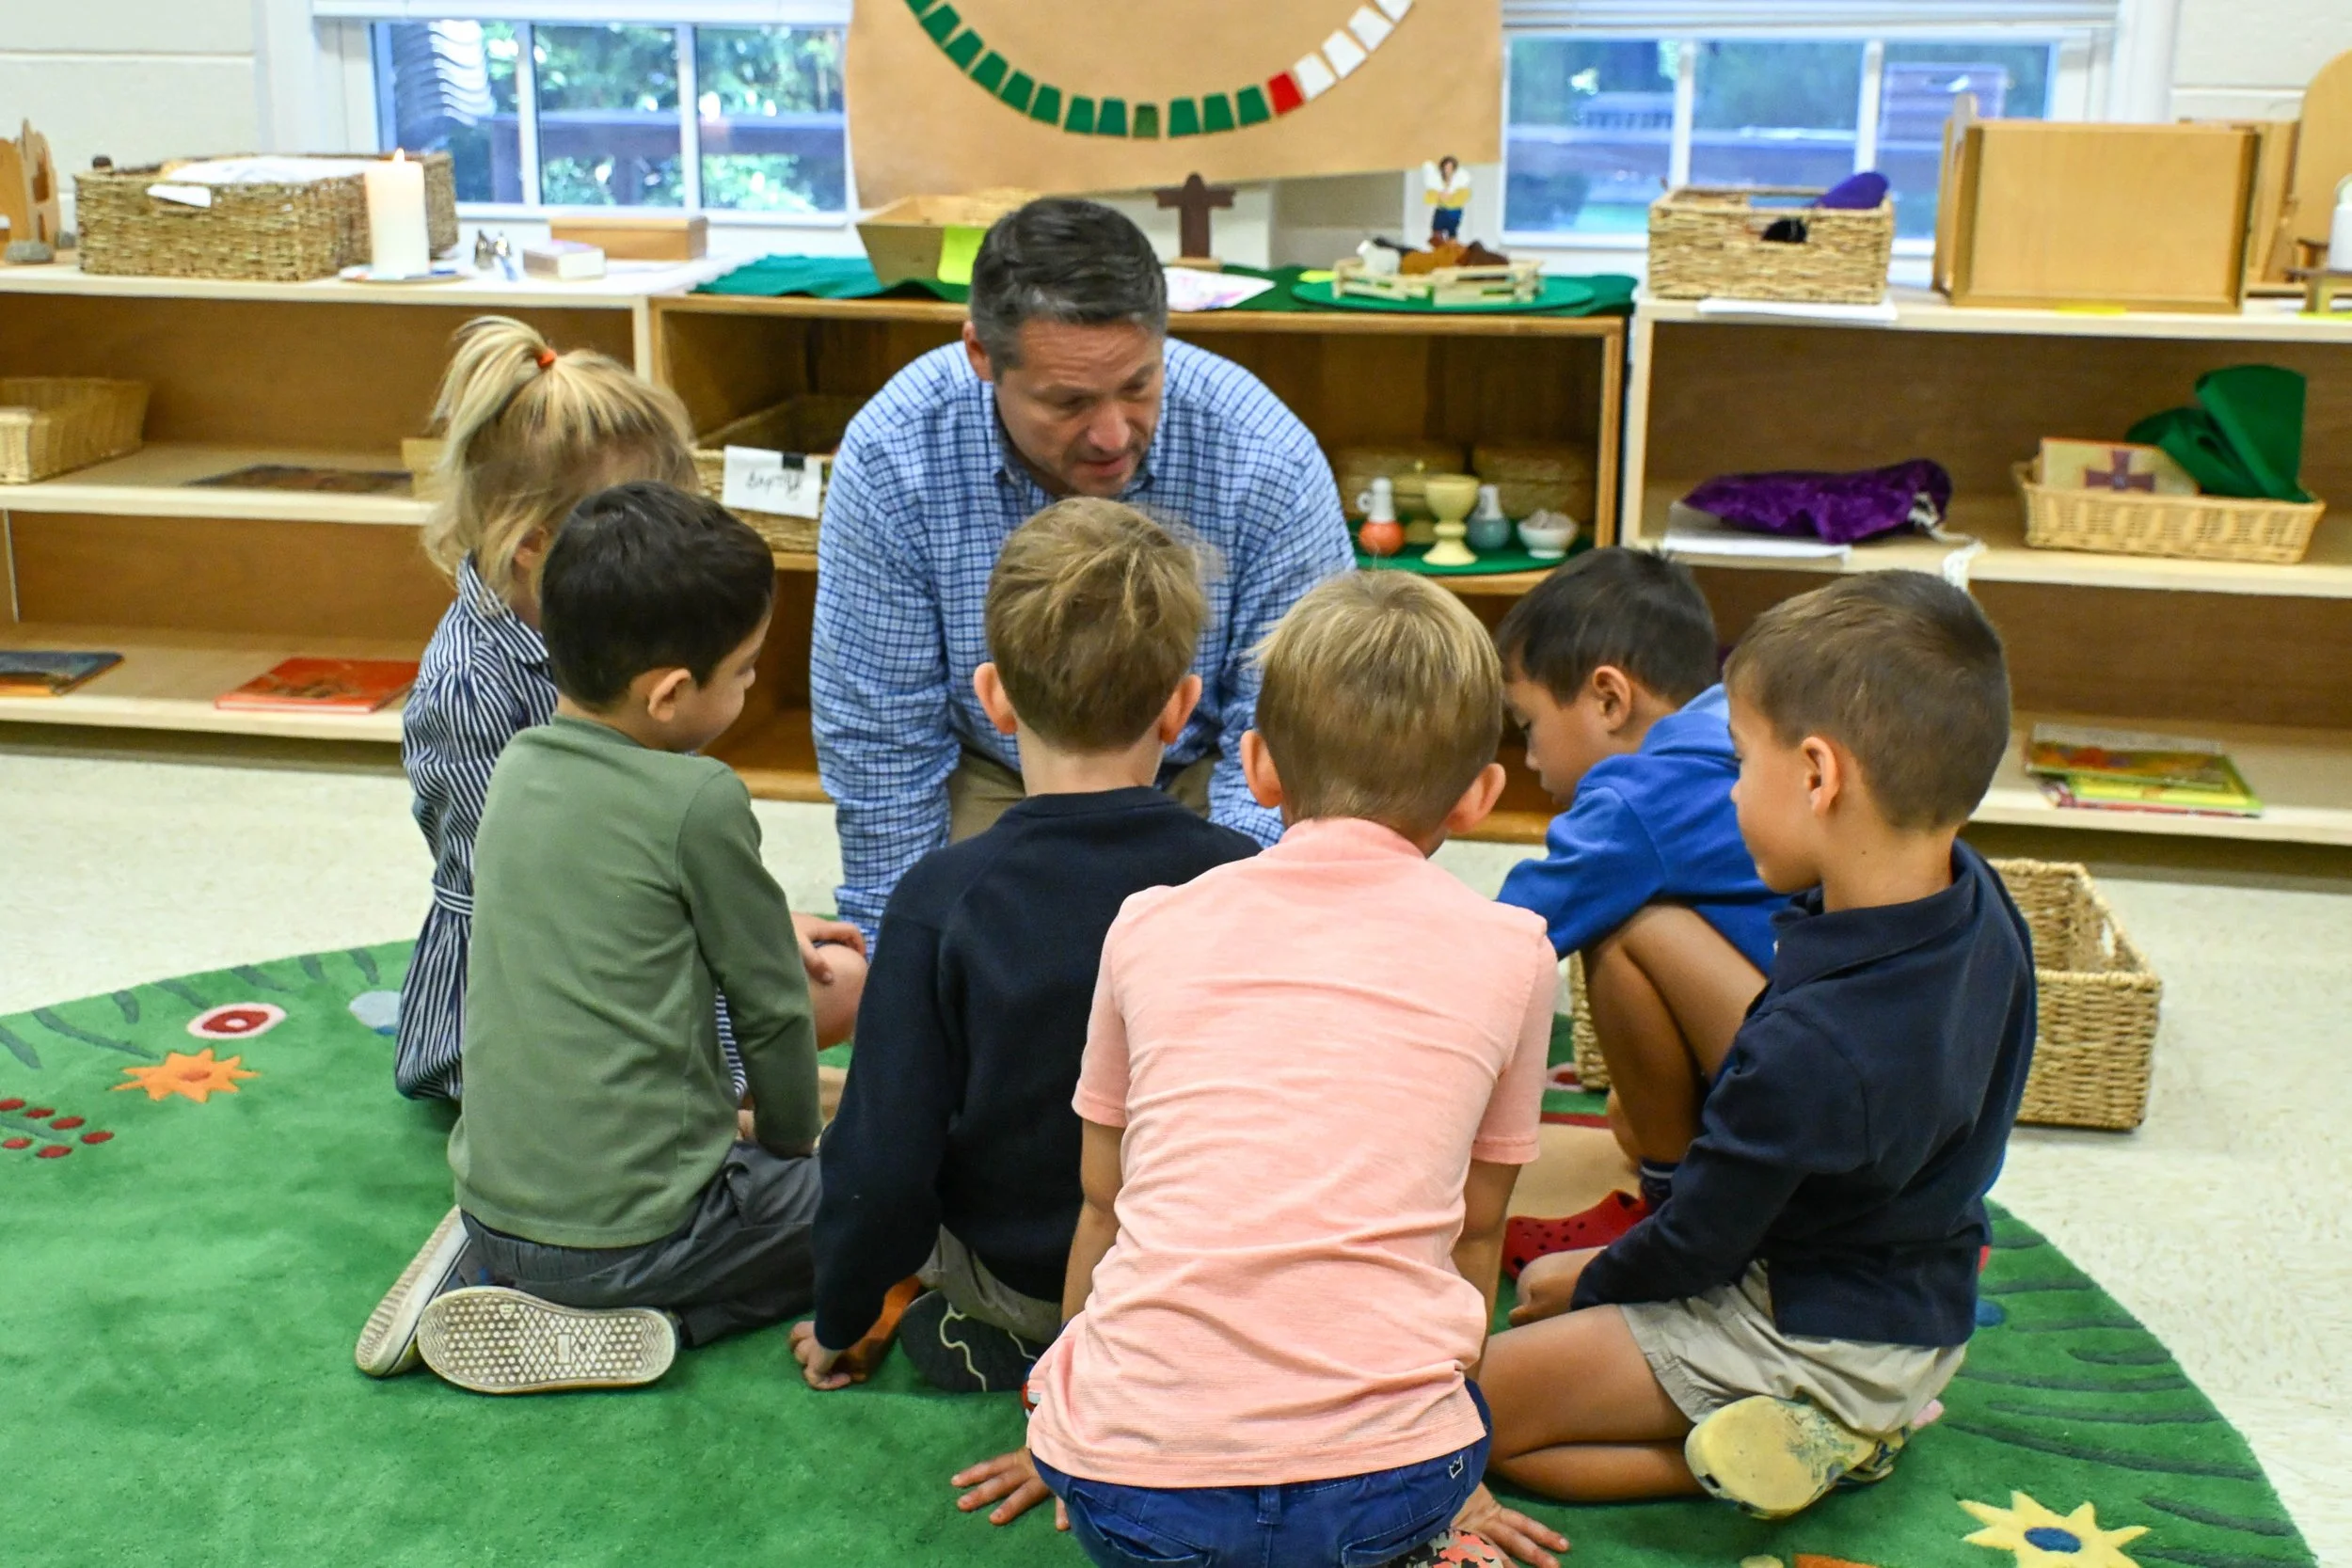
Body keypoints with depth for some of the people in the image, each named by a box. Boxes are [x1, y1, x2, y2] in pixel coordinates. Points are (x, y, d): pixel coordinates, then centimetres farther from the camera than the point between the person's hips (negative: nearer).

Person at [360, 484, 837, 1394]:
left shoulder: (517, 767, 4)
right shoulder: (698, 800, -16)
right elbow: (771, 1009, -5)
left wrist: (774, 938, 28)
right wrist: (789, 1140, 13)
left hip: (491, 1203, 7)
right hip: (629, 1230, -7)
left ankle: (488, 1277, 10)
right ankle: (630, 1322, -6)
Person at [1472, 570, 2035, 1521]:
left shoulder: (1810, 1049, -35)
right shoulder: (1977, 903, -9)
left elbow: (1697, 1243, -20)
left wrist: (1586, 1284, 1)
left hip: (1823, 1343, -9)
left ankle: (1800, 1440, -9)